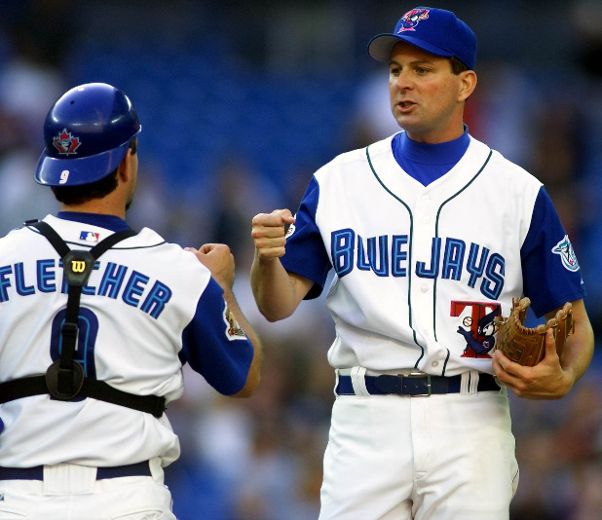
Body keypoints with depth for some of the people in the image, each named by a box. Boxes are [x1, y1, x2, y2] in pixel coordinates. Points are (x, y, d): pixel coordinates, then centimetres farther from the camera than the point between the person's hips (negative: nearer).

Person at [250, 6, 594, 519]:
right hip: (365, 421, 1)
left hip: (472, 423, -1)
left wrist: (561, 378, -15)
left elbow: (573, 323, 7)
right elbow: (279, 304, 4)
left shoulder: (519, 193, 4)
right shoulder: (338, 180, 8)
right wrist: (267, 259, -18)